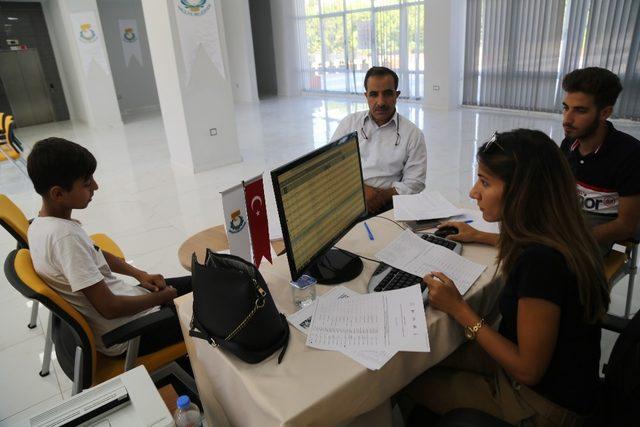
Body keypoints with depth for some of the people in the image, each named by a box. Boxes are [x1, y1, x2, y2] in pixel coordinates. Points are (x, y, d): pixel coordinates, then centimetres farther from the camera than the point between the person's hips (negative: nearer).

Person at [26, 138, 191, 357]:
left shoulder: (41, 223, -1)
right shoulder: (65, 236, -30)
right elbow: (110, 308, -27)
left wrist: (140, 274, 5)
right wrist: (164, 296, -13)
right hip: (125, 336, -9)